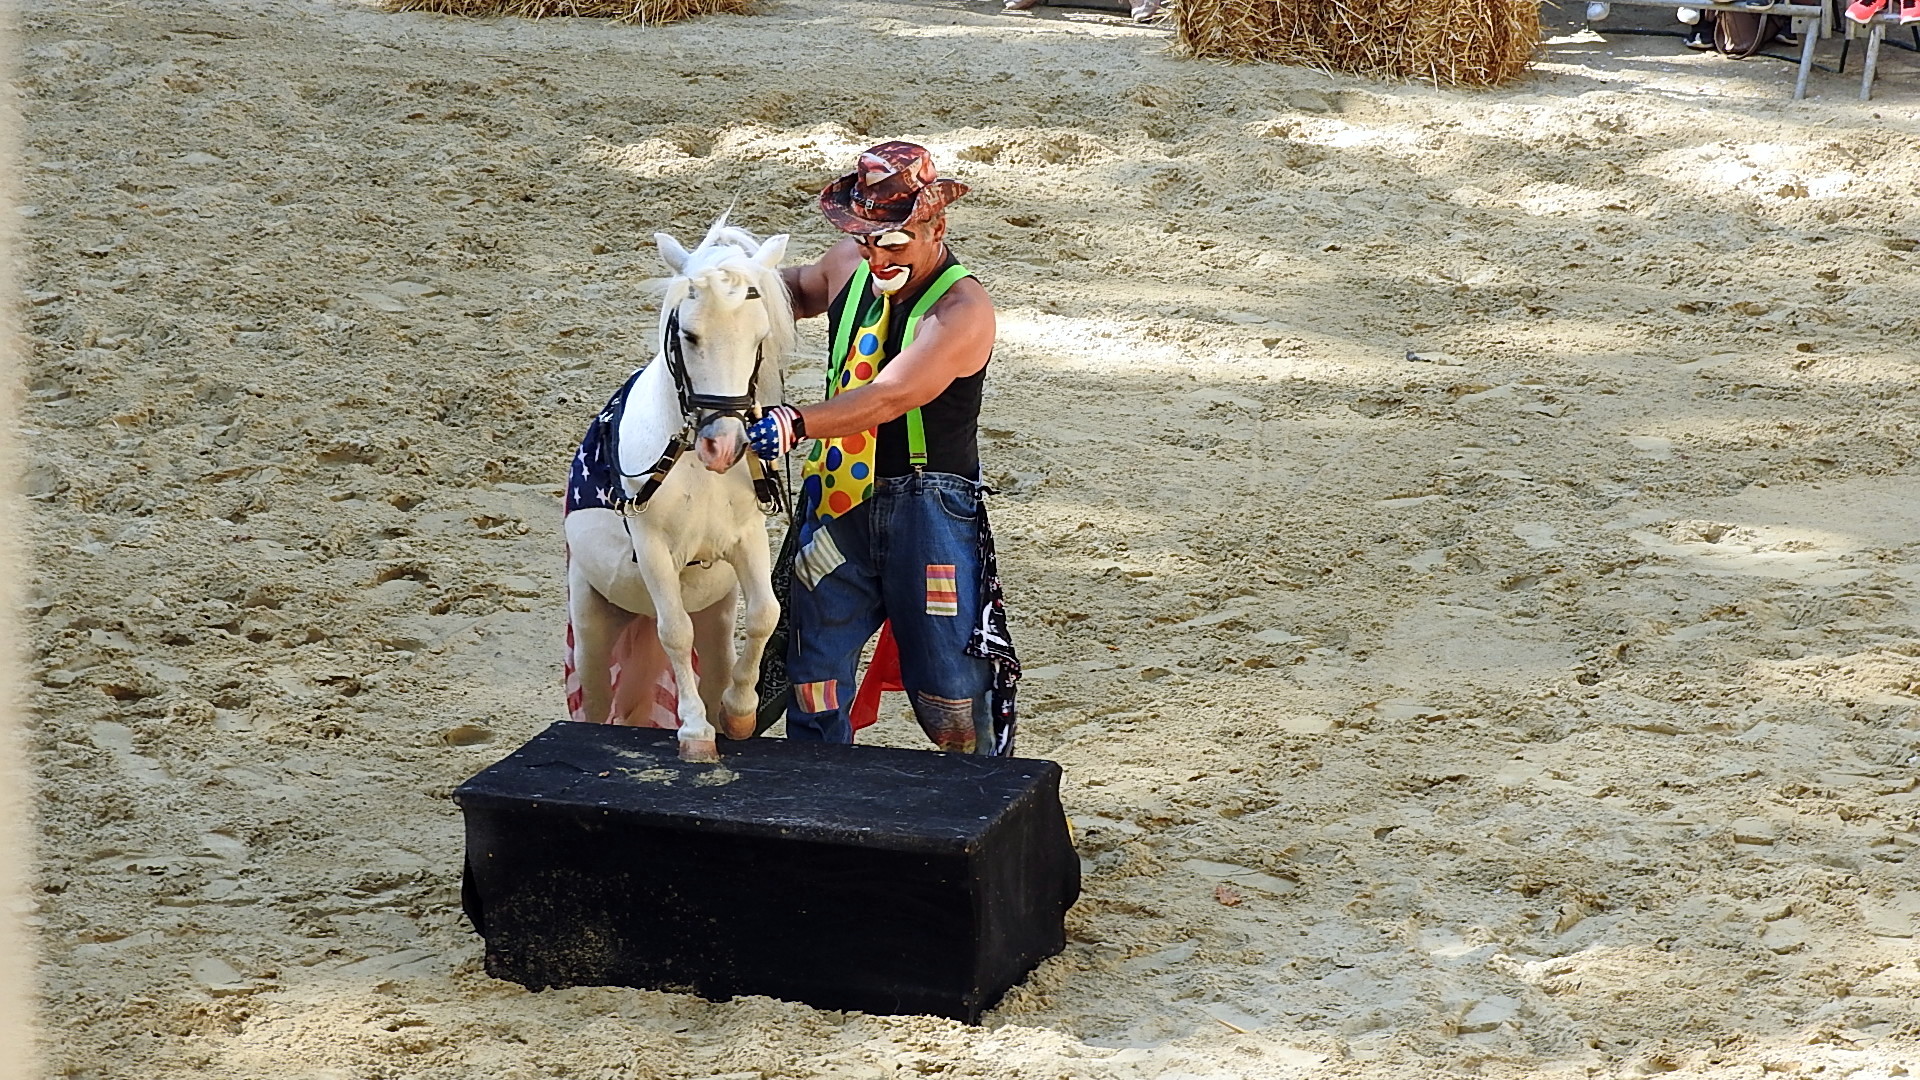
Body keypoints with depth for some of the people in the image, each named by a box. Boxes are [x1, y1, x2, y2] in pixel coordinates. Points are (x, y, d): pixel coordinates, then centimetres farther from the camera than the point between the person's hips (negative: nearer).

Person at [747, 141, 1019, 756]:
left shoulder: (962, 310, -18)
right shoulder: (850, 267, 3)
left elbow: (890, 397, -31)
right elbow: (799, 291, 28)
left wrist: (794, 424, -42)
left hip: (927, 510, -6)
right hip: (837, 501, 6)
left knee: (949, 692, 1)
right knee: (813, 674, 11)